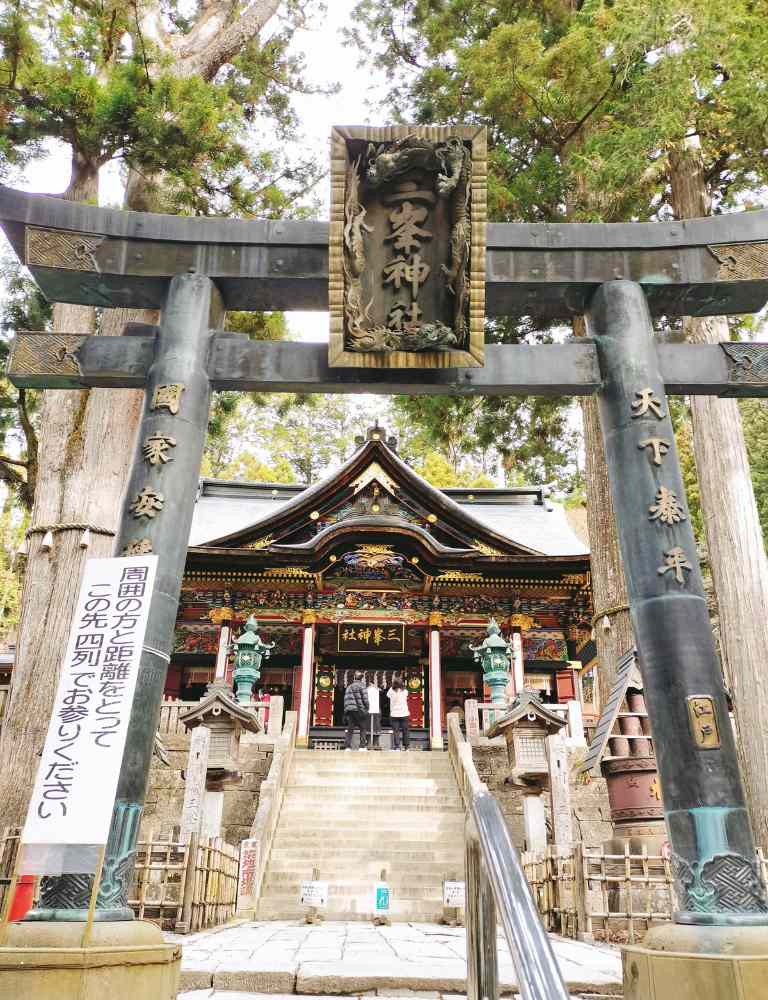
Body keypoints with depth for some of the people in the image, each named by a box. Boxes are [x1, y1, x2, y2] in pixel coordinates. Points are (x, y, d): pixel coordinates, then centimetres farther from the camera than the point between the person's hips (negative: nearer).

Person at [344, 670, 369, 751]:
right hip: (359, 710, -6)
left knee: (350, 729, 7)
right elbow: (365, 698, -9)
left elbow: (346, 699, 15)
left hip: (349, 710, 6)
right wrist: (367, 708, 3)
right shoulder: (361, 685, -3)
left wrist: (346, 709, 16)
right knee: (363, 728, 4)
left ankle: (347, 746, 1)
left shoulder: (349, 687, 17)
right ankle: (362, 746, -2)